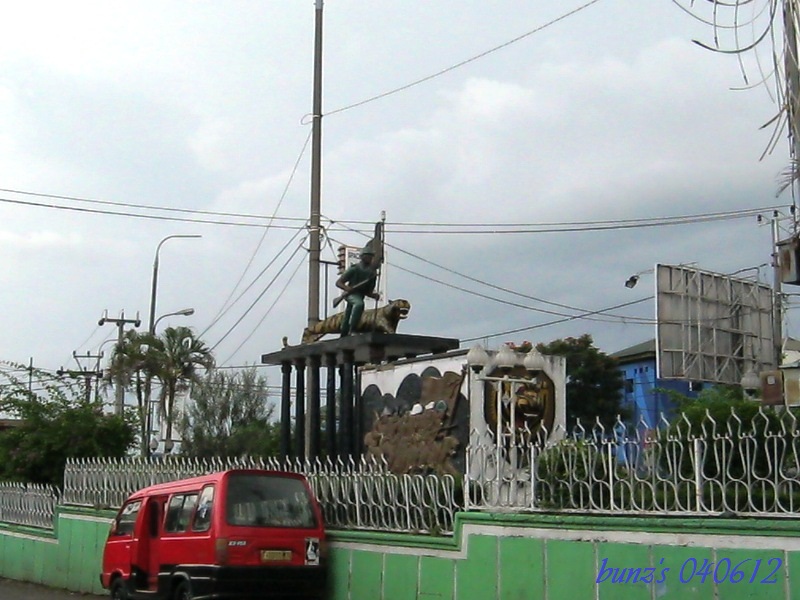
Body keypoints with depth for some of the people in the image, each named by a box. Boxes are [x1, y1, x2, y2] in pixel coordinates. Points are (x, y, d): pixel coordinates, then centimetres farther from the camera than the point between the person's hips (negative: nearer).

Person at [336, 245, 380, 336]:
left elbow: (369, 292, 18)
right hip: (351, 294, -6)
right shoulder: (354, 268, -3)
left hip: (360, 296, 6)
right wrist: (347, 288, -24)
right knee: (359, 304, -37)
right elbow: (338, 283, -4)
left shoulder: (372, 273, 12)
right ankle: (352, 330, -41)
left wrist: (375, 295, -4)